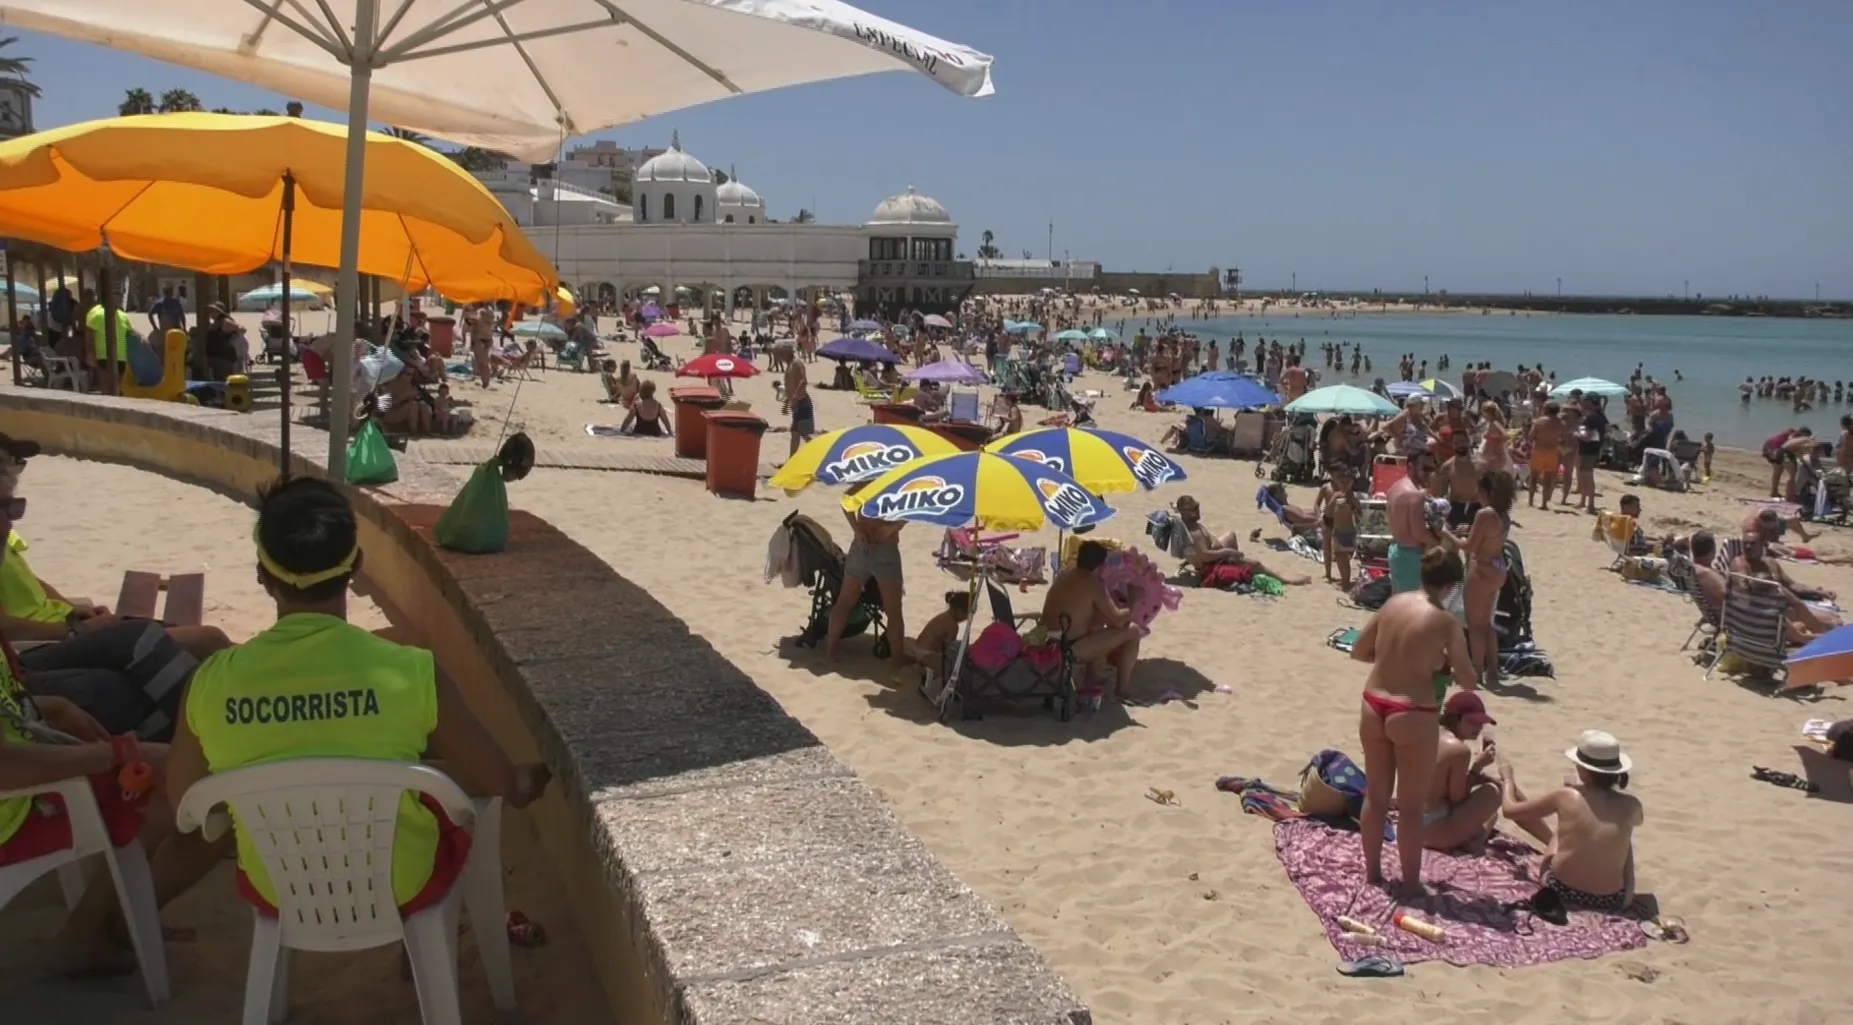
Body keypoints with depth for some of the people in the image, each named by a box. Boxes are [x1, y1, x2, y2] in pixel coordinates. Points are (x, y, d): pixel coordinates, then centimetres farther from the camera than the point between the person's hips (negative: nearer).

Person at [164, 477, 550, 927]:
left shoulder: (212, 682, -18)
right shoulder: (409, 673, -25)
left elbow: (184, 799, 0)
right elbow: (501, 782, -13)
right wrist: (527, 783, 11)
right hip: (398, 886, -2)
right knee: (472, 787, 27)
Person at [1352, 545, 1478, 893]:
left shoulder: (1394, 602, 1)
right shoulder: (1446, 622, -13)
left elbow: (1359, 651, 10)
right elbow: (1469, 682, -9)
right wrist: (1445, 665, 10)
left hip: (1373, 707, 5)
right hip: (1412, 716, -5)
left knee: (1376, 797, 19)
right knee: (1411, 806, 9)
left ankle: (1372, 872, 31)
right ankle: (1411, 883, 20)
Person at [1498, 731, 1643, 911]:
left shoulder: (1566, 796, -11)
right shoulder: (1630, 805, -6)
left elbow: (1509, 809, 4)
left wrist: (1507, 780, 24)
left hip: (1561, 892, -1)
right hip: (1611, 903, 1)